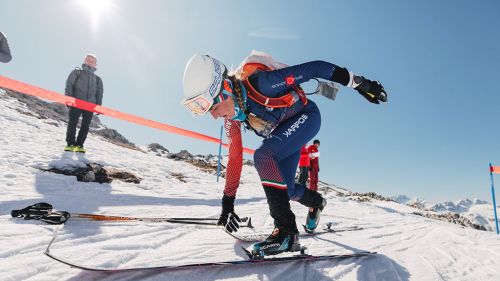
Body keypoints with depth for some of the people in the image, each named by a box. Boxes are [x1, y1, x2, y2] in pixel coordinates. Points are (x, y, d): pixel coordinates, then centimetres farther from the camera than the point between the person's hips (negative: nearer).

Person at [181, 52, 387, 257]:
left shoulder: (257, 84, -35)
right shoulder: (231, 118, -12)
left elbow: (314, 69, -28)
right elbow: (235, 158, -4)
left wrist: (358, 83, -22)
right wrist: (227, 202, -2)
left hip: (305, 116, -7)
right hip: (284, 130, 7)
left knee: (262, 156, -30)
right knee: (284, 189, 6)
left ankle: (286, 231, -24)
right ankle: (316, 202, 40)